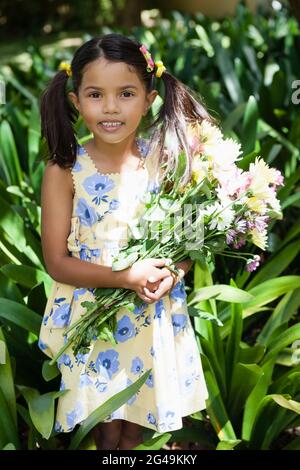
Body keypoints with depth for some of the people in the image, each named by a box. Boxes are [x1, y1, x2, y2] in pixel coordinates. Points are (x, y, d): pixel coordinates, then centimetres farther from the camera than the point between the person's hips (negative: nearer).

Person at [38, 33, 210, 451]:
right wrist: (127, 278, -23)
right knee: (106, 427, 12)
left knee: (137, 422, 19)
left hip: (154, 315, 2)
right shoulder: (64, 170, -14)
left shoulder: (165, 159, -7)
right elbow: (57, 262, -12)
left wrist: (173, 274, -19)